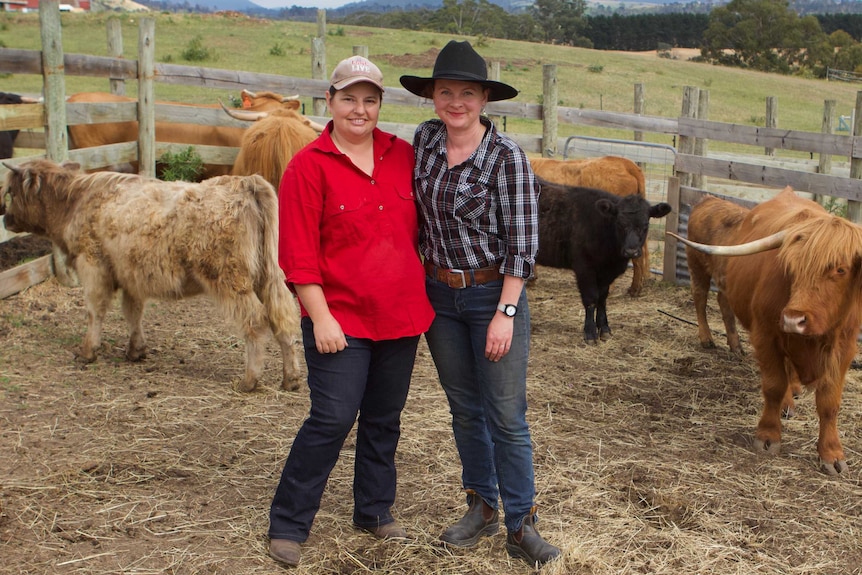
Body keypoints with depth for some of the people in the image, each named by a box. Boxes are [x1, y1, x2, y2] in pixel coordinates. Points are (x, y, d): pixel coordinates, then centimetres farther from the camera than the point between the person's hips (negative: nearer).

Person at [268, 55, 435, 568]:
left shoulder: (403, 156, 6)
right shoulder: (310, 166, -8)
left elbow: (418, 228, 15)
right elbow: (299, 253, -11)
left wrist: (424, 295, 12)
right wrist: (320, 317, -15)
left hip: (401, 315, 5)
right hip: (341, 318, -5)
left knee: (384, 420, 15)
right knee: (333, 420, -5)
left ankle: (375, 510, 32)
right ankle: (288, 524, 10)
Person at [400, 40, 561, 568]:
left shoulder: (507, 156, -14)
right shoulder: (425, 139, 1)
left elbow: (522, 242, -14)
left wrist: (506, 313, -16)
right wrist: (419, 278, 12)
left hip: (493, 293, -5)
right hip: (438, 293, 5)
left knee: (507, 415, 0)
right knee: (464, 409, 15)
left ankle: (521, 524, 12)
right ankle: (482, 508, 30)